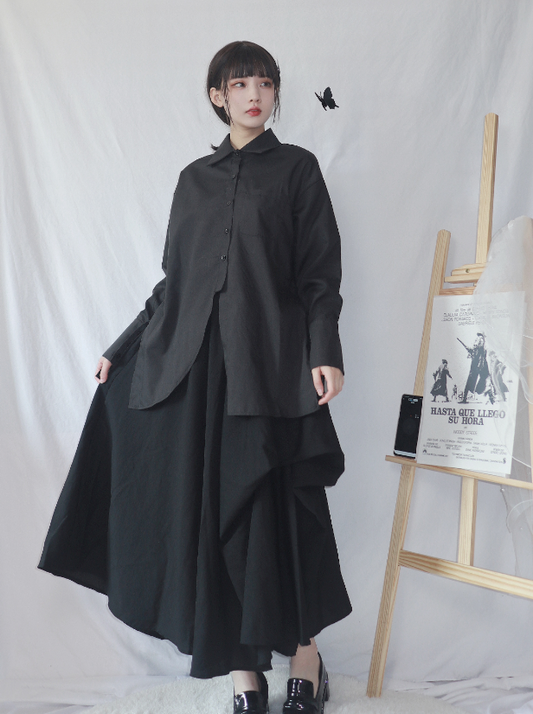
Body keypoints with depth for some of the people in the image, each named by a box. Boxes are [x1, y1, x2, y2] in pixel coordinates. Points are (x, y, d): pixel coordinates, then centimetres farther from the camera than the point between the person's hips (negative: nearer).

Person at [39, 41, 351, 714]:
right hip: (195, 361, 4)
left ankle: (303, 650, 16)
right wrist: (123, 348, 16)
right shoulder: (195, 178, 17)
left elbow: (320, 269, 0)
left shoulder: (297, 167, 8)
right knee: (208, 507, 1)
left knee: (274, 506, -3)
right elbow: (173, 279, 18)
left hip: (269, 362, -3)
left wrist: (325, 353, -11)